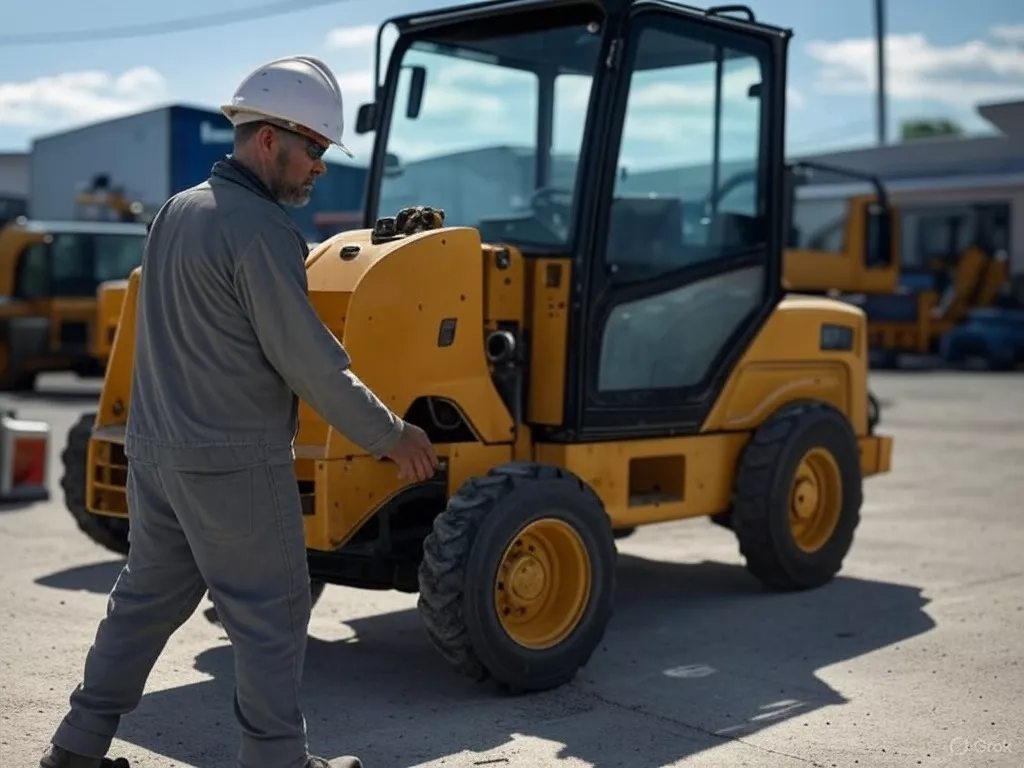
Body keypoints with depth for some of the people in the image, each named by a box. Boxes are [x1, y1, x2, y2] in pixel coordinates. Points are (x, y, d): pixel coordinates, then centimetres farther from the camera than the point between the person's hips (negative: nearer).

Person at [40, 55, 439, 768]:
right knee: (271, 614, 4)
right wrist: (391, 436, -8)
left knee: (148, 594, 18)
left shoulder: (176, 210, 10)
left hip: (156, 447, 9)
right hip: (234, 464, -9)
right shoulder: (262, 229, -18)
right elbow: (308, 360, -18)